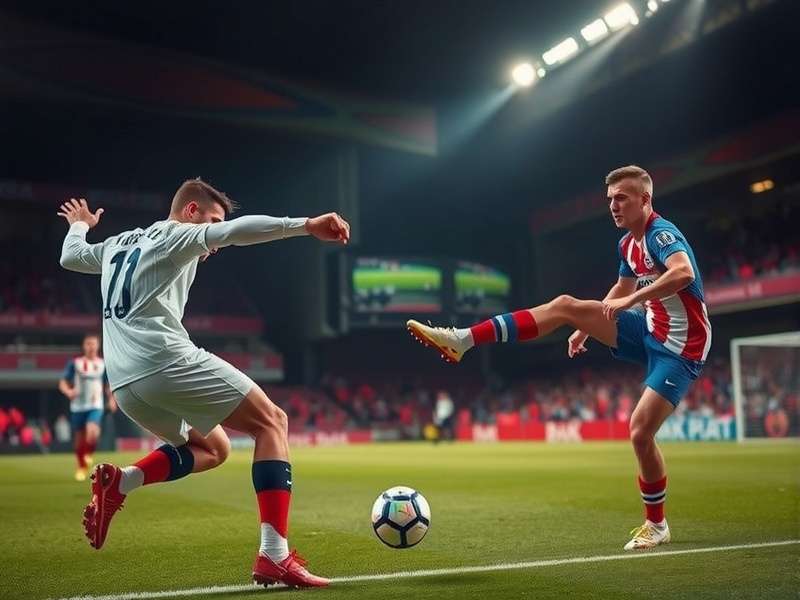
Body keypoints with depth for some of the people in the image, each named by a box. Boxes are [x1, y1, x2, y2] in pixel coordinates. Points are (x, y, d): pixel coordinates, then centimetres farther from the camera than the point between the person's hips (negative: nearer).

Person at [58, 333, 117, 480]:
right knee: (79, 440, 6)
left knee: (92, 433, -25)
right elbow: (63, 383, 0)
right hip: (77, 407, 0)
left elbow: (107, 385, 18)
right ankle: (82, 468, 27)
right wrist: (68, 391, -21)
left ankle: (89, 454, 5)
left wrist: (111, 399, 1)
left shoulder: (103, 364, 7)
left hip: (95, 407, 0)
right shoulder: (74, 363, 0)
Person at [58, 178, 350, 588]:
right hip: (167, 362, -8)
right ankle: (274, 557, -15)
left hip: (124, 385, 9)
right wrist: (306, 225, -18)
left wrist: (78, 226, 65)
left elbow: (69, 258, 45)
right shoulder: (176, 235, 4)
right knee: (272, 422, -2)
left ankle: (117, 483, 2)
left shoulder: (116, 243, 26)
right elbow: (238, 230, -13)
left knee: (212, 449, 24)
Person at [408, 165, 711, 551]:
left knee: (640, 432, -17)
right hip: (651, 332, 8)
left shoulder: (662, 233, -19)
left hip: (680, 348, -8)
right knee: (565, 306, -4)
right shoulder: (628, 243, 8)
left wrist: (631, 299, -35)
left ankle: (656, 525, 8)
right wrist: (588, 328, 25)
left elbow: (684, 272, -40)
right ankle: (462, 340, -8)